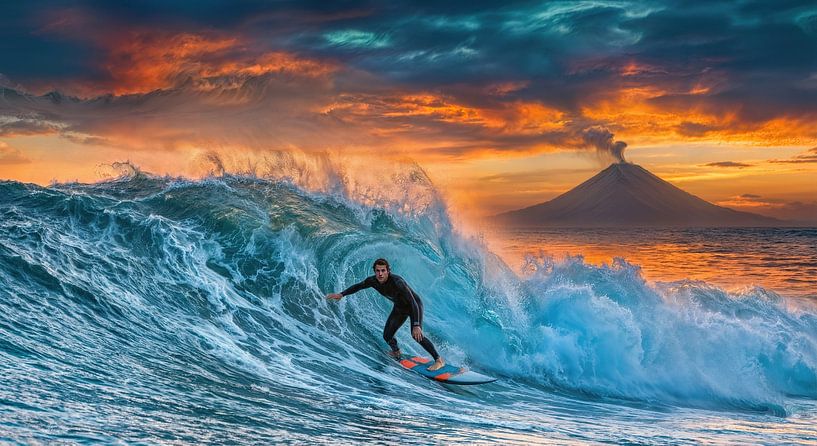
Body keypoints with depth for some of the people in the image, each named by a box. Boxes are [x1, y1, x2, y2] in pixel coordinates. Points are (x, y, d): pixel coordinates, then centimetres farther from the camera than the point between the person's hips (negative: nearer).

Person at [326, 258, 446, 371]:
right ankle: (396, 352, 40)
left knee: (416, 335, -27)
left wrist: (416, 325, -47)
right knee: (387, 336, 5)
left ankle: (439, 360, -19)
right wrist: (341, 294, -3)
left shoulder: (396, 282, -39)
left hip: (414, 306, -7)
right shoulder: (373, 281, -20)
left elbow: (414, 303, -40)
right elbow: (358, 286, 4)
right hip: (399, 307, 7)